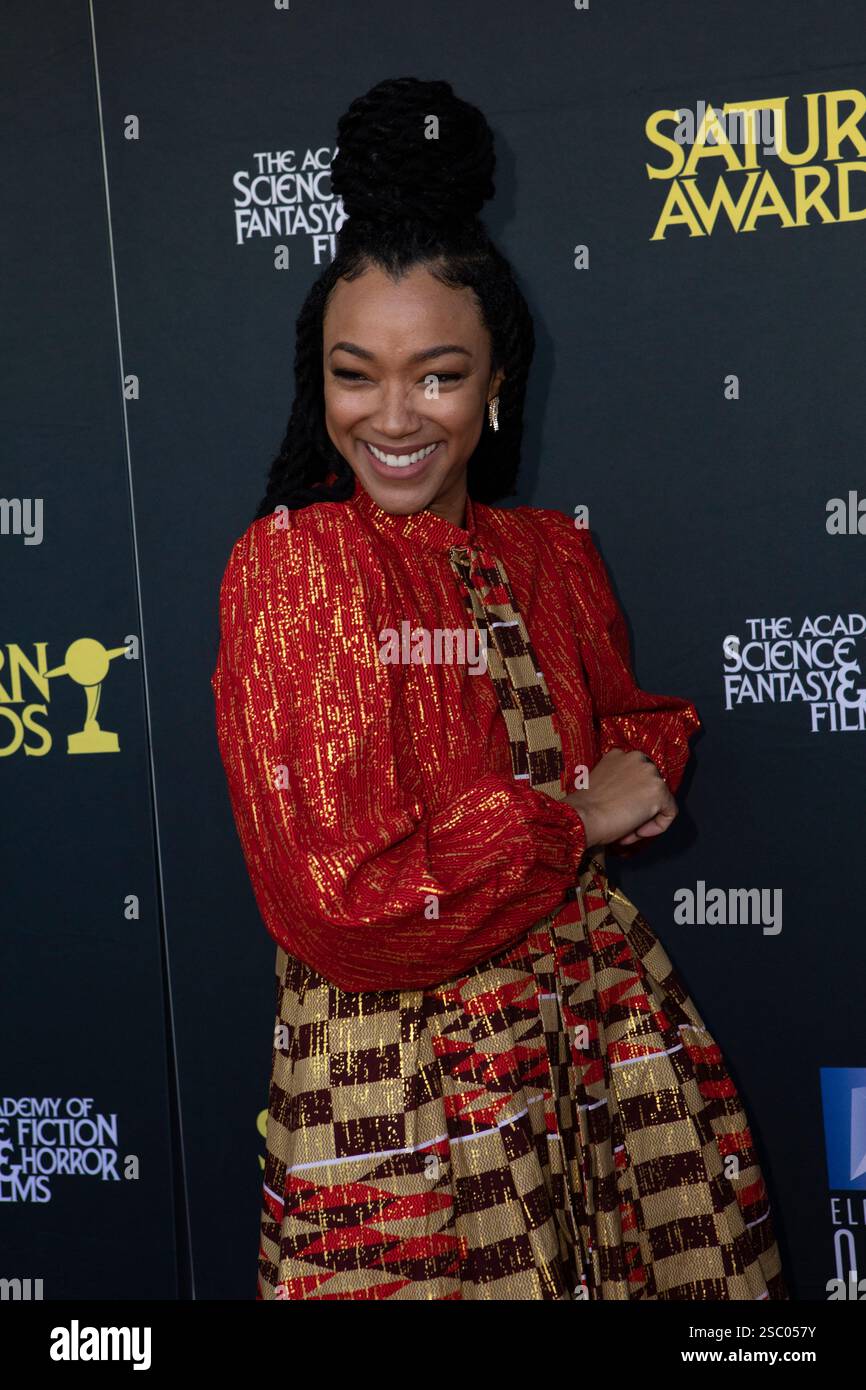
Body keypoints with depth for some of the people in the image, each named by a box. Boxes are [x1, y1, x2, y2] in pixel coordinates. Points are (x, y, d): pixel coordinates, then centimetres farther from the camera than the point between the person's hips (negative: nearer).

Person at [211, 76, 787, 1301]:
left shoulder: (553, 556, 5)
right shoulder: (289, 566, -11)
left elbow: (633, 739, 20)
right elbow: (342, 904, -17)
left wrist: (642, 761, -4)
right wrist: (570, 819, -10)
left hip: (599, 1013, 5)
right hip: (400, 1071, -5)